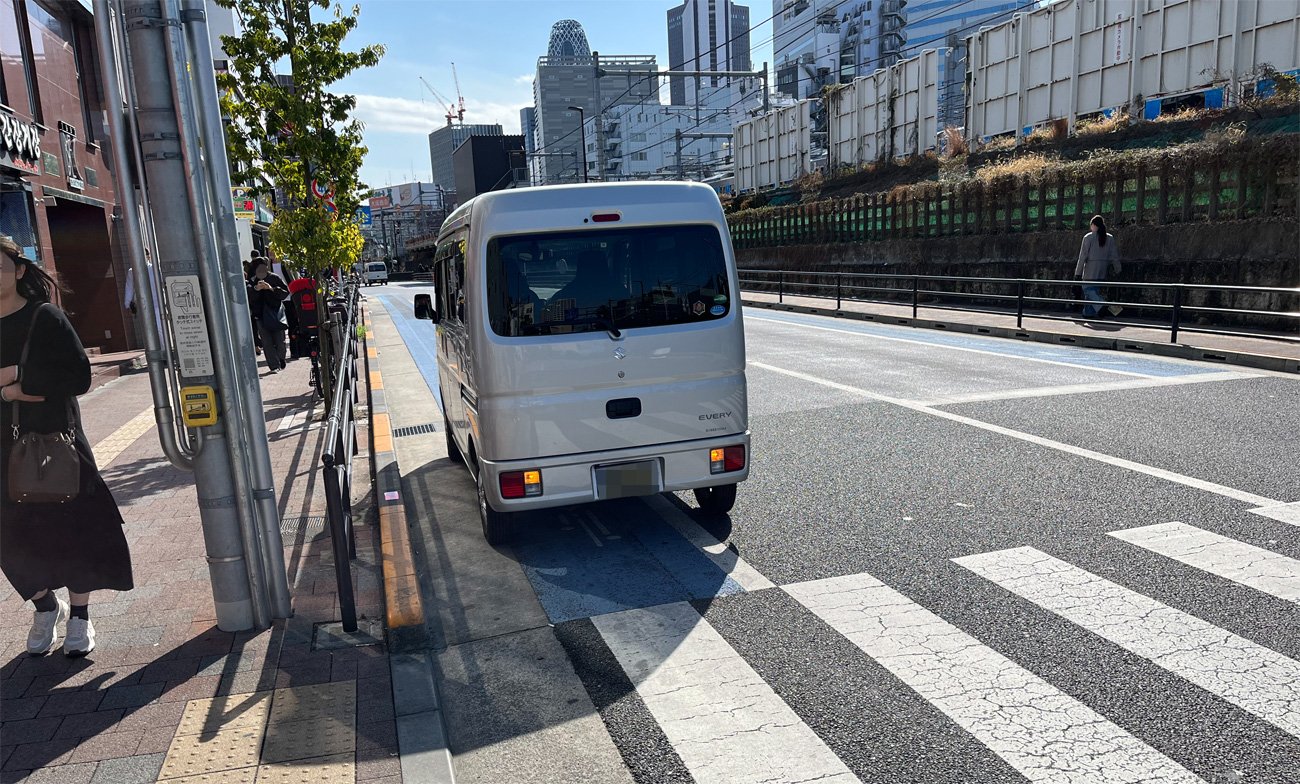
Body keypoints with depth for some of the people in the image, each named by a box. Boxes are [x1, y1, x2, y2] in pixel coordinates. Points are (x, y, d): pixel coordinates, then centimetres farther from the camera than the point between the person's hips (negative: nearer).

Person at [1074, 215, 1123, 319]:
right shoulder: (1110, 238, 5)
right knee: (1096, 290, 14)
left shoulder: (1088, 237, -7)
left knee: (1089, 289, -5)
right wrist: (1117, 270, 15)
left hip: (1090, 269, -5)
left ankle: (1102, 306, -28)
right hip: (1103, 271, 5)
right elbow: (1114, 256, 6)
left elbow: (1083, 256, -9)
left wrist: (1078, 272, -5)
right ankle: (1088, 312, 17)